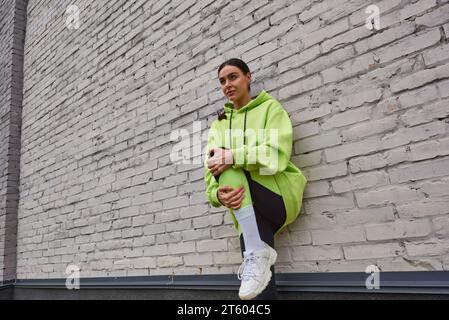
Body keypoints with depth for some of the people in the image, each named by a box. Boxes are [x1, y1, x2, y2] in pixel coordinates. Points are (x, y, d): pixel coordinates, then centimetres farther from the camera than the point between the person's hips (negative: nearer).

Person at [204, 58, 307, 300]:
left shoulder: (270, 107, 7)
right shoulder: (218, 124, 17)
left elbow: (277, 153, -12)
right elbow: (211, 170, 3)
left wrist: (231, 157, -24)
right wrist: (218, 194, -20)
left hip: (279, 197, -3)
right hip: (247, 210, 3)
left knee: (225, 161, -26)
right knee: (260, 287, -15)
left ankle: (257, 253, -29)